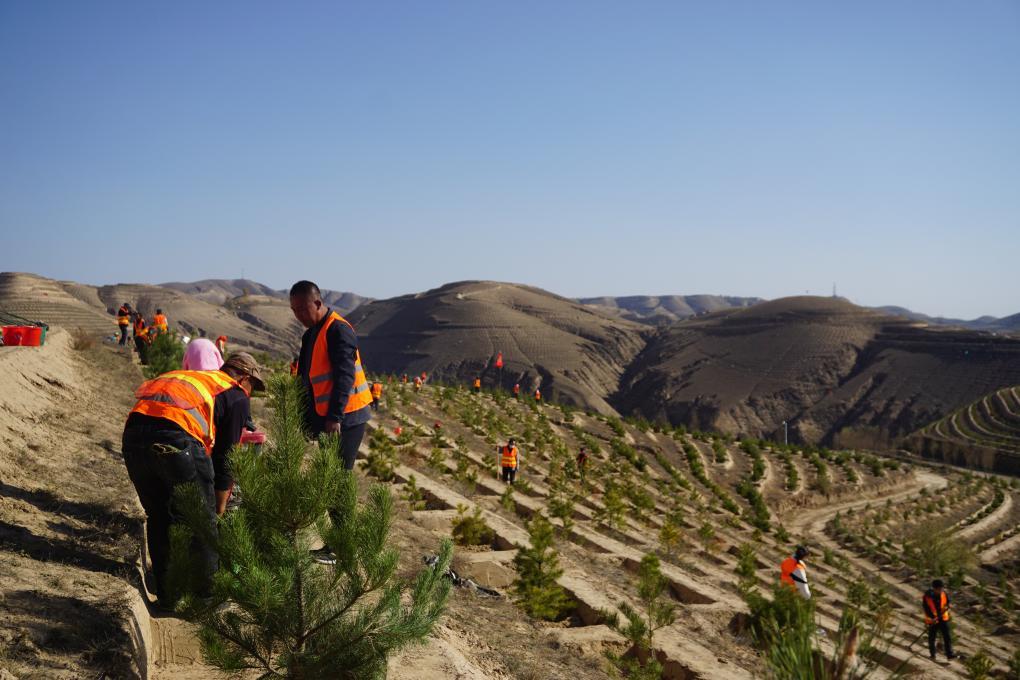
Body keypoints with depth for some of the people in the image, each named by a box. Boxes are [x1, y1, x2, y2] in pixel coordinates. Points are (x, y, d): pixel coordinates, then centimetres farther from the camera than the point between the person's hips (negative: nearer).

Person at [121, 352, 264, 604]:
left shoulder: (190, 377, 36)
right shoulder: (238, 397, 17)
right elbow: (224, 456, 13)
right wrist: (220, 507, 25)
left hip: (132, 432, 7)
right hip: (177, 440, -6)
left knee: (158, 518, 23)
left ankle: (165, 593, 32)